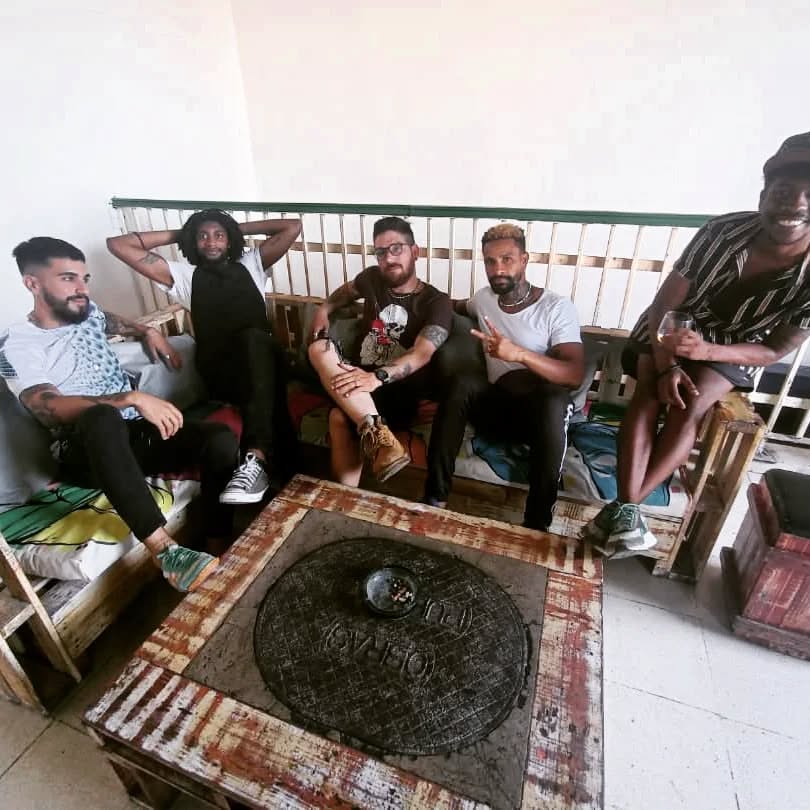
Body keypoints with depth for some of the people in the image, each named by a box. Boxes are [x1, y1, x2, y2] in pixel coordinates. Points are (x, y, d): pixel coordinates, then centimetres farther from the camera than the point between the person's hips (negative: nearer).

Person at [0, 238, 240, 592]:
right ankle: (166, 552, -46)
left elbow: (113, 321, 41)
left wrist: (148, 332, 25)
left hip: (134, 434, 6)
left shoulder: (87, 314, 14)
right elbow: (51, 411, -24)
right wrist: (132, 398, -35)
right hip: (82, 450, -5)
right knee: (102, 418, -43)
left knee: (222, 439, -22)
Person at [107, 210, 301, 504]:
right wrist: (178, 234, 27)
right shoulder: (183, 275, 23)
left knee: (255, 338, -36)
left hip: (264, 356, 1)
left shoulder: (250, 265, 27)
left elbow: (293, 226, 25)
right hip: (219, 372, -1)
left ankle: (258, 457, -50)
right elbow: (117, 244, 22)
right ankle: (281, 469, -45)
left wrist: (239, 228, 30)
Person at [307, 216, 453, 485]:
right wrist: (323, 309, 15)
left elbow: (422, 354, -20)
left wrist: (377, 377, -38)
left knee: (340, 417, -36)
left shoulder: (436, 302, -3)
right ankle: (375, 431, -43)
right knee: (318, 348, -29)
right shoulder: (372, 278, 12)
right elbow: (346, 291, 36)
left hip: (399, 390, -5)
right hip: (357, 376, 5)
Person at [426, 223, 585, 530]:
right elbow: (459, 306, 37)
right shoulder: (484, 298, 10)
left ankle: (536, 523, -29)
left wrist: (519, 354, -34)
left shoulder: (558, 307, -6)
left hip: (543, 413, -3)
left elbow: (575, 374, -19)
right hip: (496, 408, 4)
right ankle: (436, 498, -24)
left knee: (556, 399, -38)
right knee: (461, 383, -28)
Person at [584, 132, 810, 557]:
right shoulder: (724, 231, -23)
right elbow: (663, 306, -19)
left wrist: (706, 350, -33)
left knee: (689, 407, -28)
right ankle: (627, 509, -31)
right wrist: (666, 366, -32)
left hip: (732, 349, 0)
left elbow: (774, 350, -14)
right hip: (669, 329, 0)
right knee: (650, 393, -27)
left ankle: (623, 506, -26)